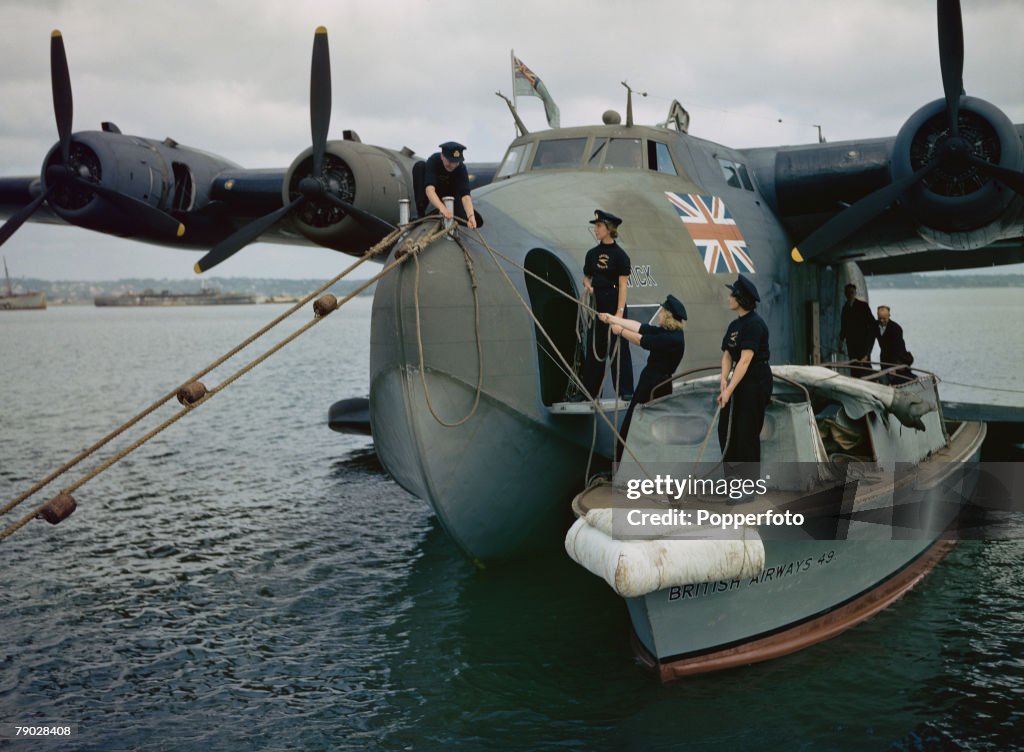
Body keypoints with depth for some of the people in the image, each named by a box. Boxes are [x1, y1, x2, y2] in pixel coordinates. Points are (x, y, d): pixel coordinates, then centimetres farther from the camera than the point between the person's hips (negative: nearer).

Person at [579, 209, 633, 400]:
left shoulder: (619, 255, -8)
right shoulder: (592, 254, 9)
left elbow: (622, 285, -12)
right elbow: (586, 277, 20)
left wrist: (620, 311, -19)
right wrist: (587, 285, -4)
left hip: (614, 304, -6)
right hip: (596, 304, 6)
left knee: (618, 346, -4)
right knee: (594, 346, 9)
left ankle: (625, 390, 1)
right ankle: (590, 390, 16)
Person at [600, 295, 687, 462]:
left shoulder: (673, 339, -24)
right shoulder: (666, 331, 2)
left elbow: (641, 340, -20)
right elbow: (639, 327, 6)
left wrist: (620, 331, -5)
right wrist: (612, 319, 9)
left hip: (655, 388, -9)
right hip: (650, 382, 9)